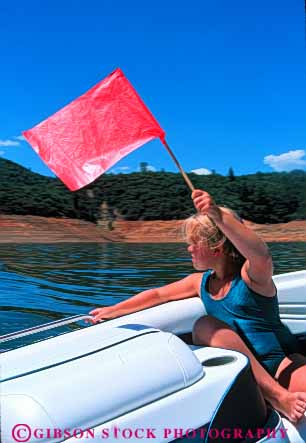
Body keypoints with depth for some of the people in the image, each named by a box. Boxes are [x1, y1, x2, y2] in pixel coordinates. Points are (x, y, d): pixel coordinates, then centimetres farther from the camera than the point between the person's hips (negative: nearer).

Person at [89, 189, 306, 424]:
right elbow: (158, 294, 14)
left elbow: (262, 254, -35)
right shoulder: (200, 282, 8)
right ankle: (276, 395, -25)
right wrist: (113, 310, 10)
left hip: (281, 361, -6)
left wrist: (219, 216, -50)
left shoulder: (251, 275, -11)